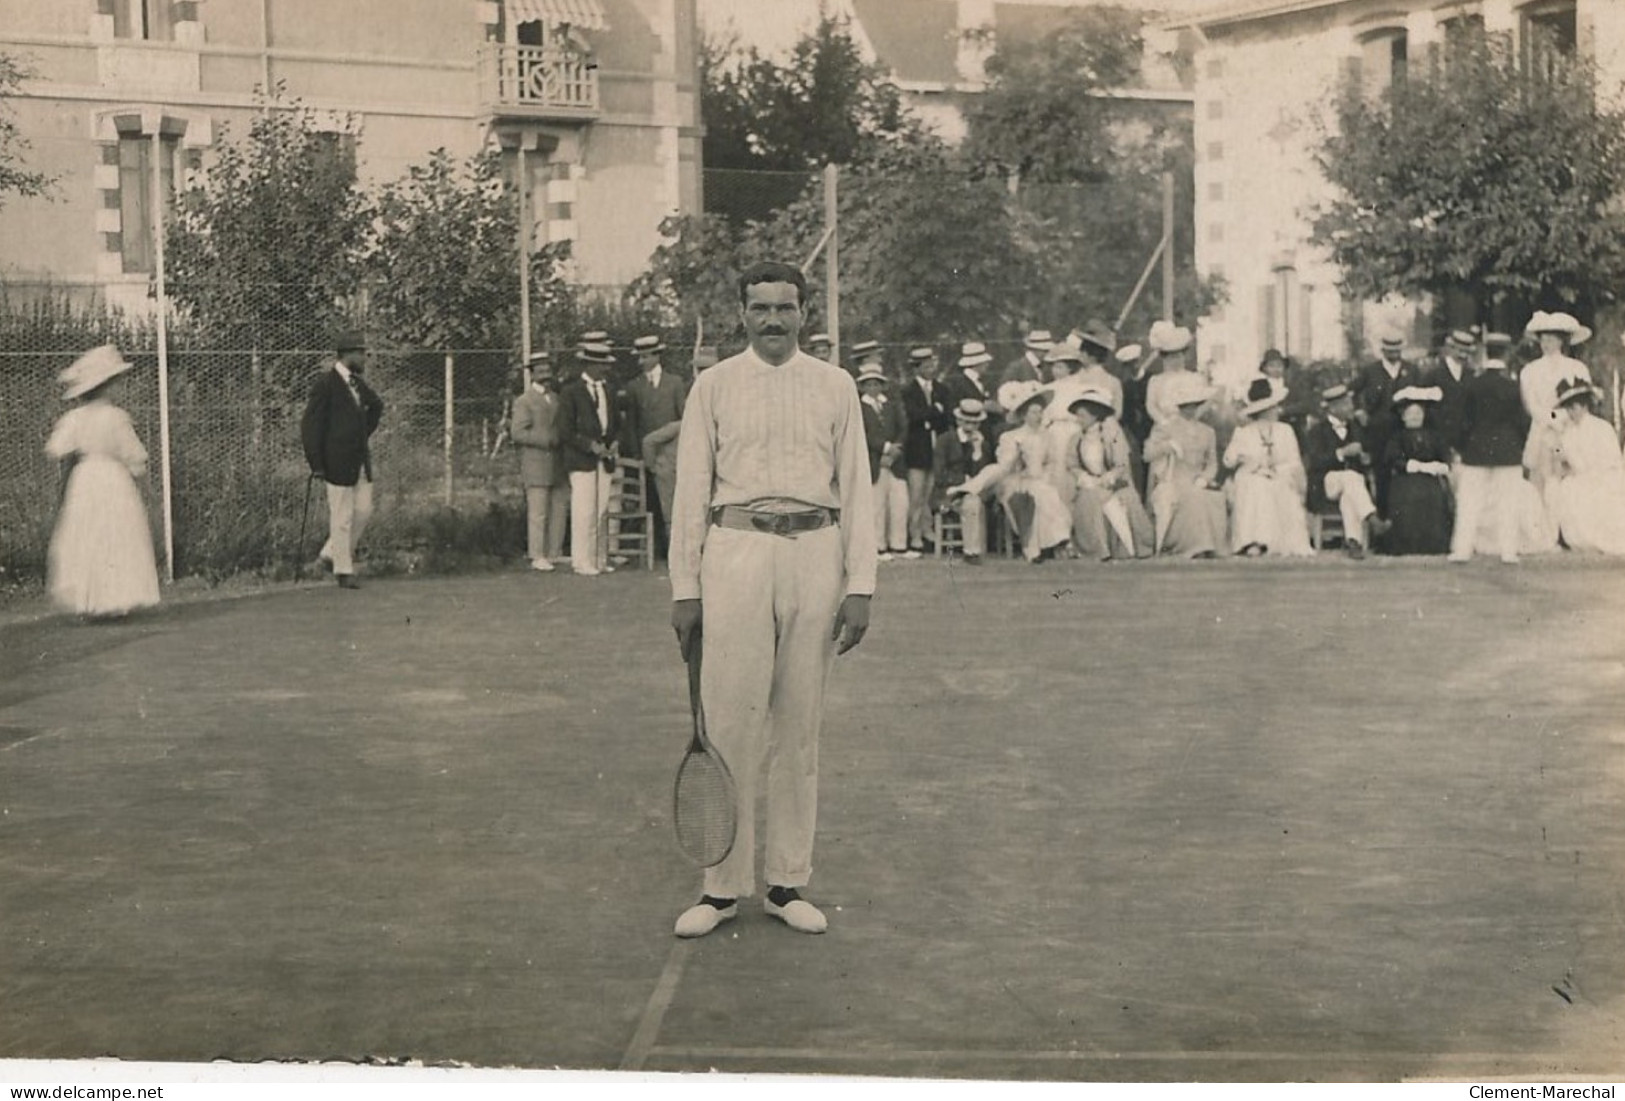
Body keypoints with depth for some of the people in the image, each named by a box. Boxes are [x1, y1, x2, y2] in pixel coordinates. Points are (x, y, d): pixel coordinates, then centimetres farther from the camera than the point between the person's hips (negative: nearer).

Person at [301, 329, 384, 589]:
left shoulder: (358, 383, 11)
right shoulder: (325, 383, -11)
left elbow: (376, 406, 32)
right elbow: (310, 425, -13)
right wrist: (316, 464, -15)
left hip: (361, 460, 8)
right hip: (338, 462, -8)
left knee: (364, 511, 8)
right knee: (342, 517, -2)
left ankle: (332, 553, 23)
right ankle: (343, 571, 6)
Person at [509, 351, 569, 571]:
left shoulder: (557, 398, 19)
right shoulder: (524, 401, -1)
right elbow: (519, 434, -10)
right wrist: (547, 441, -16)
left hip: (558, 467, 6)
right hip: (536, 466, -6)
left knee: (560, 510, 6)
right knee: (538, 513, -6)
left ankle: (554, 553, 13)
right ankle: (537, 557, -3)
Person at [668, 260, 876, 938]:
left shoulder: (836, 387, 10)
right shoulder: (713, 386, 7)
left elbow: (855, 488, 8)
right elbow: (691, 490, 6)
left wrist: (859, 585, 0)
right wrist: (685, 590, 0)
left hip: (815, 553, 2)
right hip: (736, 551, -1)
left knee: (799, 728, 6)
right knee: (731, 726, -3)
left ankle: (788, 883, 13)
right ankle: (724, 886, 5)